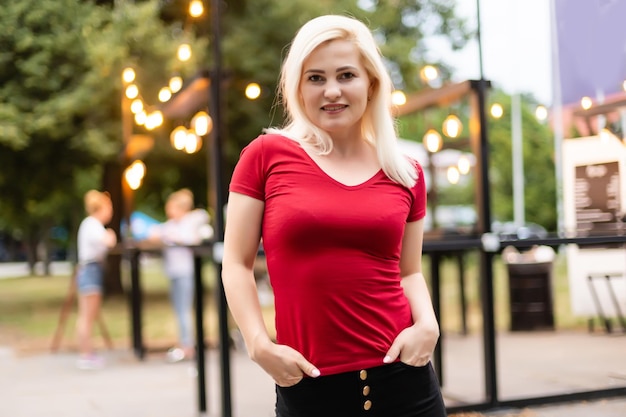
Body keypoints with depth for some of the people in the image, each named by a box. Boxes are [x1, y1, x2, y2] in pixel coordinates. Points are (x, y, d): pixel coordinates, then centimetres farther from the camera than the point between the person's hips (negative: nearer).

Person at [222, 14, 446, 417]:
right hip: (309, 383, -2)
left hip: (403, 376, 2)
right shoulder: (267, 155, -1)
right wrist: (259, 344, -11)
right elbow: (237, 263, 1)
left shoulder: (407, 173, 6)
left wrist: (427, 323, -4)